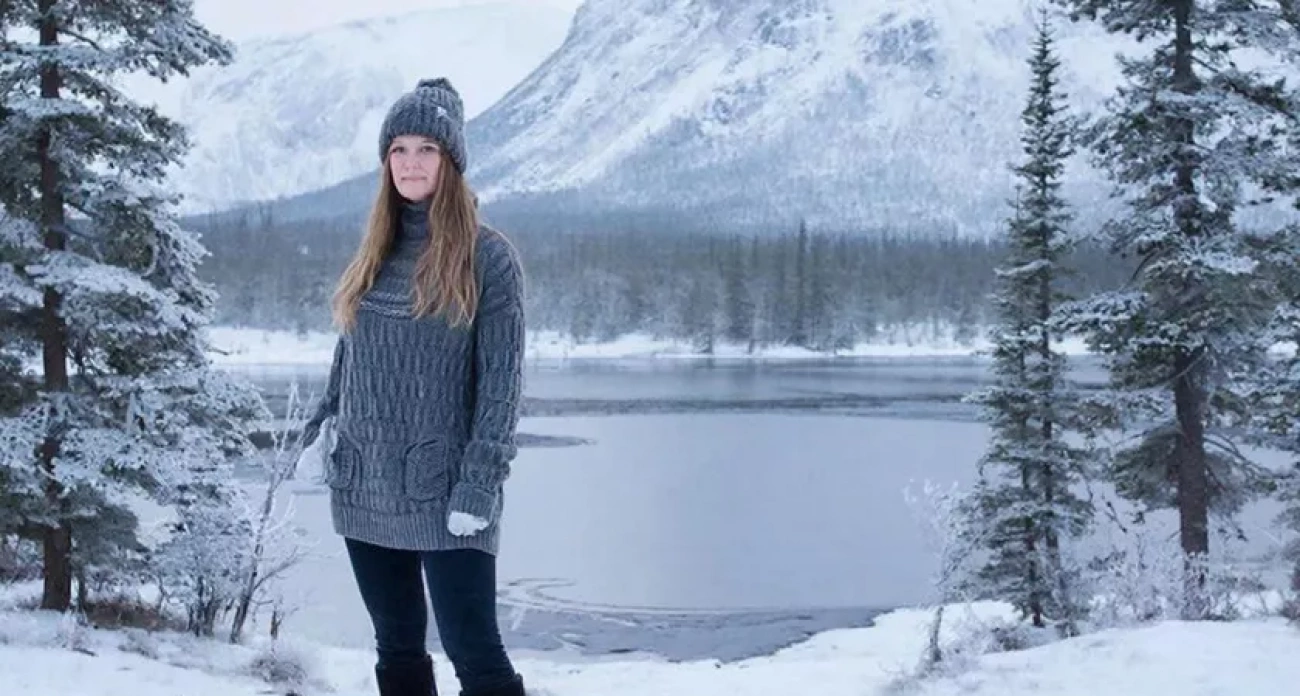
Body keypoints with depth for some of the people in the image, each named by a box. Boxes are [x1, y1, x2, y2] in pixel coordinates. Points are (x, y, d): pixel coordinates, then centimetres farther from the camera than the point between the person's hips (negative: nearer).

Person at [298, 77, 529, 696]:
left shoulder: (487, 256, -7)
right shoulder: (373, 253, 10)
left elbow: (501, 384, -10)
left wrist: (479, 484, -16)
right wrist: (319, 428, 8)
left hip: (444, 494, -6)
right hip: (364, 488, 6)